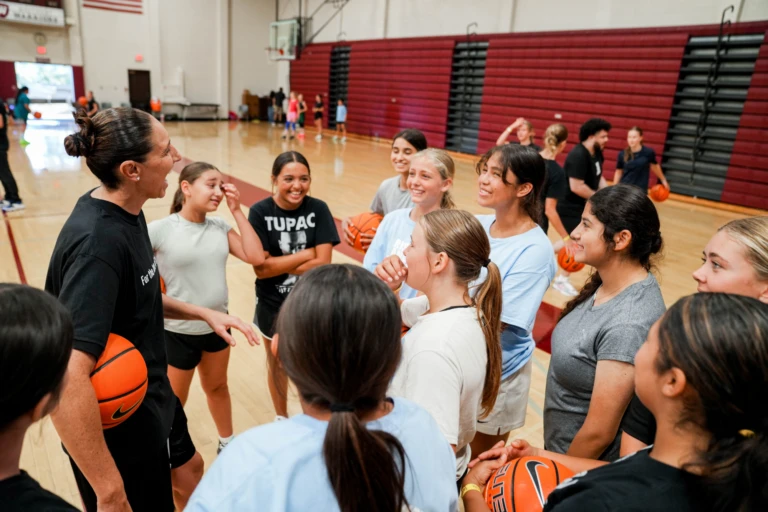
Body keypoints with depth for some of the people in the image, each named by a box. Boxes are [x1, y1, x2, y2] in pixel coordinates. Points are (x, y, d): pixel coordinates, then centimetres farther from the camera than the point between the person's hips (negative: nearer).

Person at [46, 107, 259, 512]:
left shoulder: (125, 212, -3)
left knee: (188, 469, 28)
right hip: (120, 422, -8)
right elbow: (64, 383, -38)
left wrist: (204, 313, 0)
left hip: (151, 395, 9)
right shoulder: (97, 242, -32)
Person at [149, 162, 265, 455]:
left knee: (217, 387, 26)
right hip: (178, 331, -4)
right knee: (173, 404, 14)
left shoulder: (220, 227, -5)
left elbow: (256, 257, -13)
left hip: (217, 324, 5)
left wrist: (237, 211, -14)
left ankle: (227, 443, 48)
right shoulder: (160, 230, -19)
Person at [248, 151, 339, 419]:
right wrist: (306, 254, -19)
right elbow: (260, 267, -20)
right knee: (278, 365, 21)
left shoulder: (318, 209, -13)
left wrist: (279, 265, -18)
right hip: (273, 305, 0)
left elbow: (323, 263, -17)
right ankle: (282, 418, 45)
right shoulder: (260, 212, -16)